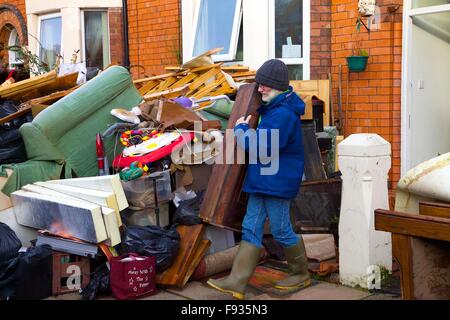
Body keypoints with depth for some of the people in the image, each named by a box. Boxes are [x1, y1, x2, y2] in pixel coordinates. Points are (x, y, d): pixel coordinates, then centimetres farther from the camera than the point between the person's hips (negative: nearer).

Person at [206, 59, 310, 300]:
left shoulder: (283, 113, -21)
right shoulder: (271, 108, 12)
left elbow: (261, 145, -25)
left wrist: (240, 129, -11)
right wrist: (244, 128, 14)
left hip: (277, 182, -10)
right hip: (261, 181, 10)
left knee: (281, 231, 4)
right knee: (251, 228, 7)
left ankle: (301, 274, 26)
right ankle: (237, 282, 9)